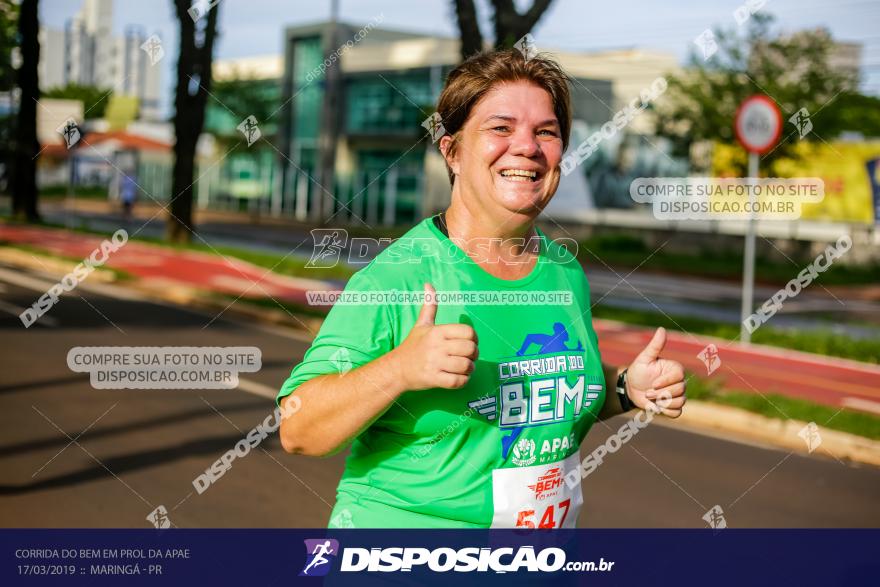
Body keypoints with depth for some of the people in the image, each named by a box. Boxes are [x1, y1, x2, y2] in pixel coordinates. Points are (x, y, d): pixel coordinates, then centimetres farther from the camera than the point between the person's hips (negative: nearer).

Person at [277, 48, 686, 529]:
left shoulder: (567, 273, -1)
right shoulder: (394, 277, -18)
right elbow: (297, 433, -20)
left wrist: (627, 389, -3)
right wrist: (399, 369, -33)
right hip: (403, 521, -5)